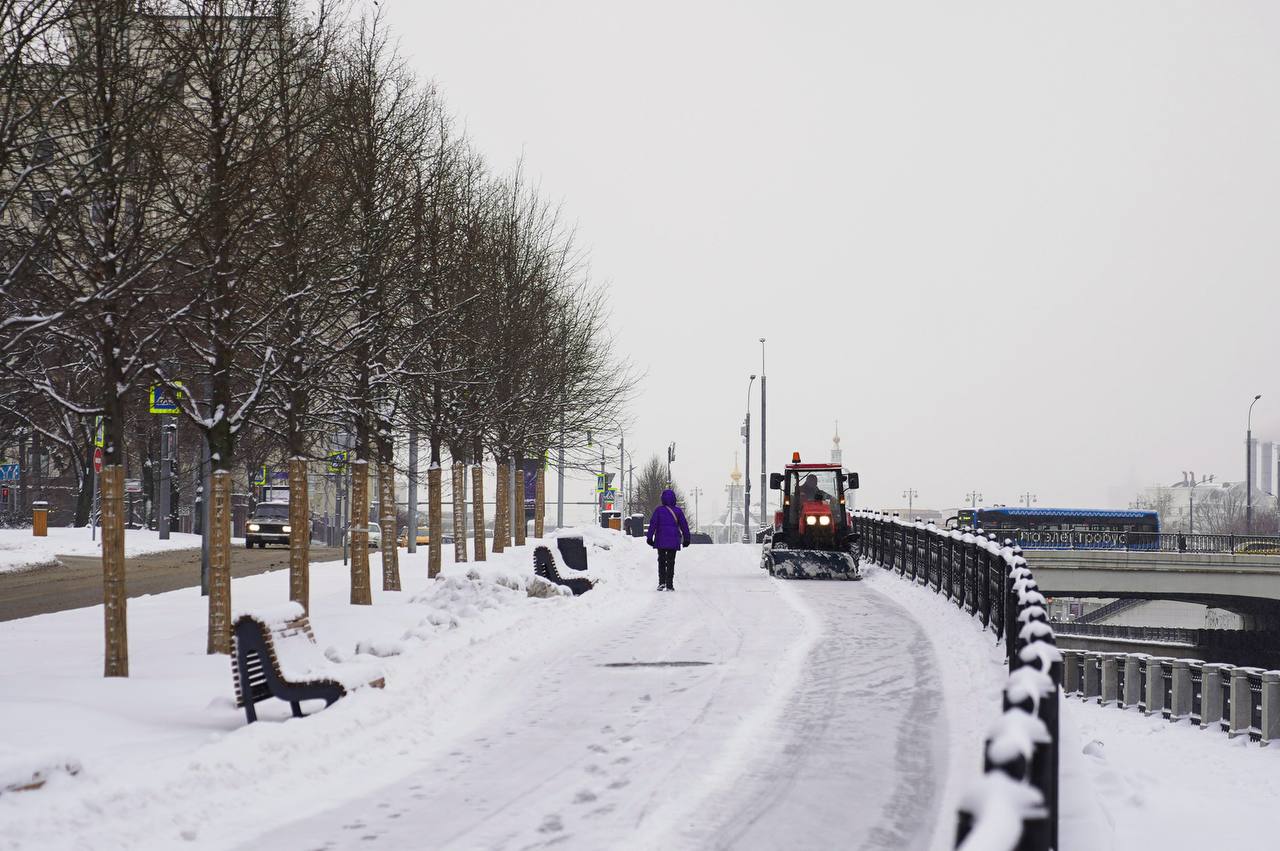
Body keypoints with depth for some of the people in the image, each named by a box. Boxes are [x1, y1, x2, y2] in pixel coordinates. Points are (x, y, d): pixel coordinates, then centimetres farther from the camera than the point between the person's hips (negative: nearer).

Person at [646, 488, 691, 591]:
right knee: (671, 562, 5)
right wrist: (686, 539, 12)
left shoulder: (659, 510, -4)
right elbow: (684, 525, 4)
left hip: (661, 540, 0)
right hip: (673, 541, 1)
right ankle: (669, 584, 2)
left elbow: (653, 524, -7)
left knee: (661, 561, 12)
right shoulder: (678, 511, 0)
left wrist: (649, 537, -3)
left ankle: (661, 582, -2)